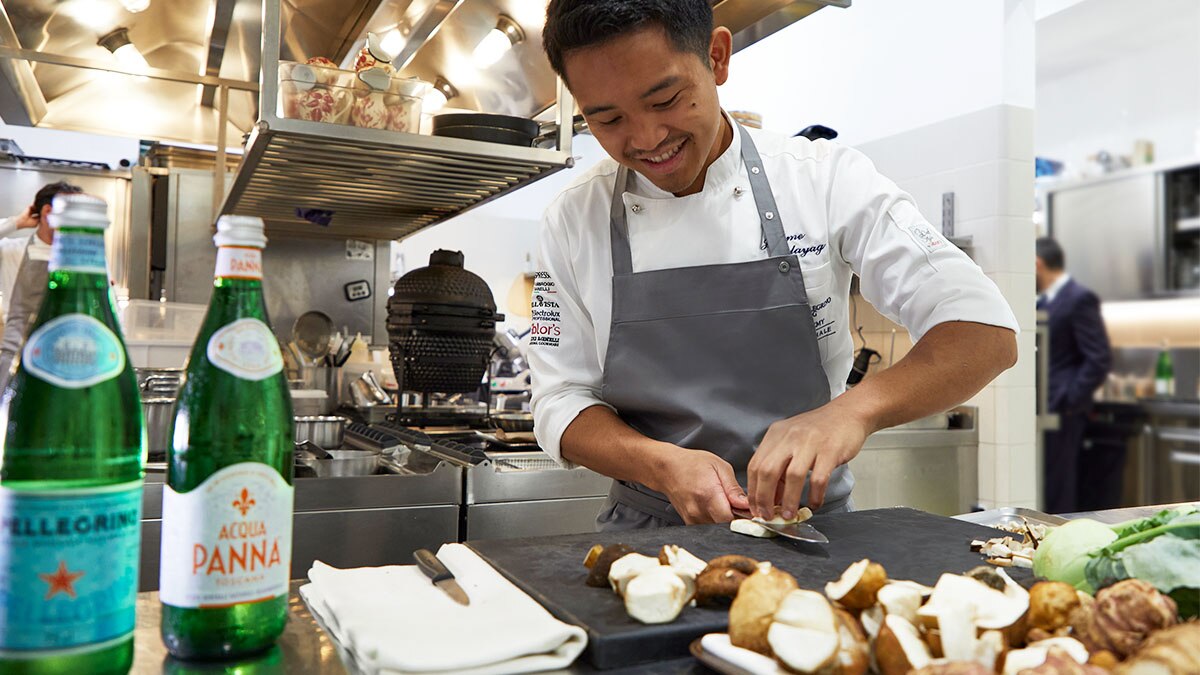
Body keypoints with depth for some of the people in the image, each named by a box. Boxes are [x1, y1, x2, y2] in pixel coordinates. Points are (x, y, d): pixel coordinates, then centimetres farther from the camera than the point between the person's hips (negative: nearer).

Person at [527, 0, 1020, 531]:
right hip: (647, 535, 1)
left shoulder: (826, 179, -7)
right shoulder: (573, 221, -2)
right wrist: (665, 466, -20)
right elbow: (561, 404, -1)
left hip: (809, 524, 0)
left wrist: (855, 409, -29)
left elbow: (986, 333, -11)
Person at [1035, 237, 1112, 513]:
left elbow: (1099, 360, -15)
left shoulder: (1079, 299, -10)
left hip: (1061, 413, -8)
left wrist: (1069, 401, -16)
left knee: (1057, 494, -4)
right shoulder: (1042, 301, 16)